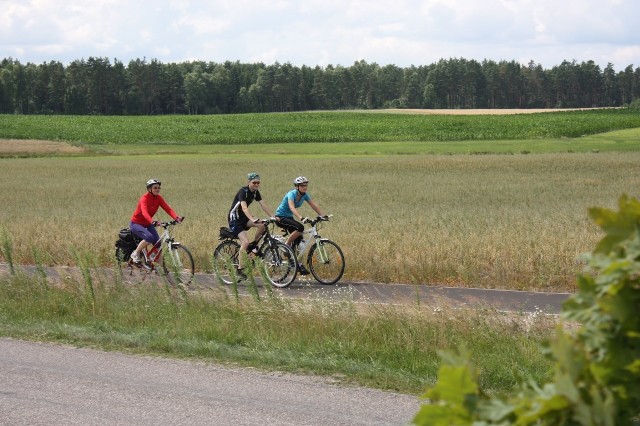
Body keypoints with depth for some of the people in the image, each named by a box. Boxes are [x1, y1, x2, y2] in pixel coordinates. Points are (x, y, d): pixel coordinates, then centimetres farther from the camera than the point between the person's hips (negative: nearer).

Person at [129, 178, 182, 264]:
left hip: (147, 224, 7)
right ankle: (135, 254, -11)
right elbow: (144, 212, -41)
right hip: (136, 224, -7)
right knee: (149, 237, -32)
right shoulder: (144, 198, -24)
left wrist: (176, 217, -36)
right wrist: (152, 221, -60)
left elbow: (168, 208, -18)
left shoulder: (159, 198, -5)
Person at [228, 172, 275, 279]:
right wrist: (253, 219, -49)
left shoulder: (256, 192, 3)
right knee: (245, 242, -23)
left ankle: (254, 246, 4)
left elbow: (263, 205, -2)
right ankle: (240, 270, -15)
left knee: (263, 225, -19)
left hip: (244, 218, 7)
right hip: (235, 219, -7)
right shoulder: (243, 191, -21)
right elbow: (244, 208, -35)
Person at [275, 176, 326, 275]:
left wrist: (323, 215, -23)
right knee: (300, 227, -30)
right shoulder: (291, 194, -26)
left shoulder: (305, 195, -4)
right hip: (280, 217, -8)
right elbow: (292, 207, -42)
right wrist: (301, 218, -56)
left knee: (298, 239, -2)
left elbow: (314, 205, -8)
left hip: (289, 217, 8)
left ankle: (298, 264, 5)